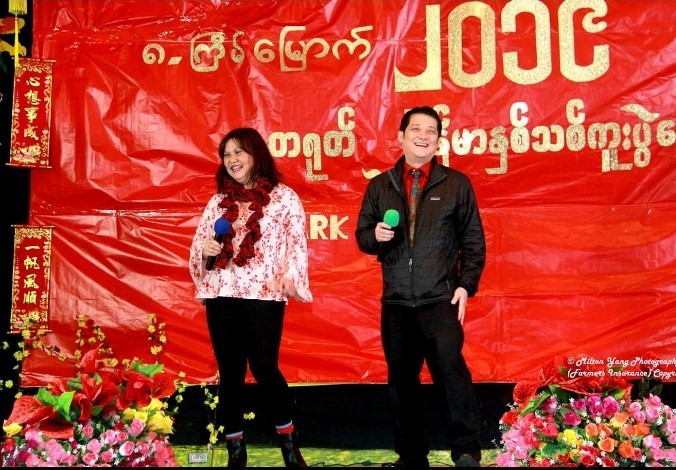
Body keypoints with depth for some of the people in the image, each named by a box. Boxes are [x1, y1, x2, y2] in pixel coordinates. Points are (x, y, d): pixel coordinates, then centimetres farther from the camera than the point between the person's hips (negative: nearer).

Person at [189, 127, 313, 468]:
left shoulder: (284, 196, 3)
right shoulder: (218, 201, 15)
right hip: (220, 296, 4)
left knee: (264, 368, -6)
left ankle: (289, 442, 16)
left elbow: (296, 243, -2)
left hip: (264, 295, -4)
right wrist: (205, 250, -6)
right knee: (229, 372, 7)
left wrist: (290, 277, -18)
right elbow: (198, 245, 17)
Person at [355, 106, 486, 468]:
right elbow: (362, 236, 14)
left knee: (449, 367, -19)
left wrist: (466, 285, -4)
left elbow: (474, 241, 6)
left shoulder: (456, 183, 6)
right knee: (401, 378, 8)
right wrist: (375, 235, -9)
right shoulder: (379, 186, 12)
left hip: (441, 300, -3)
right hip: (395, 303, 3)